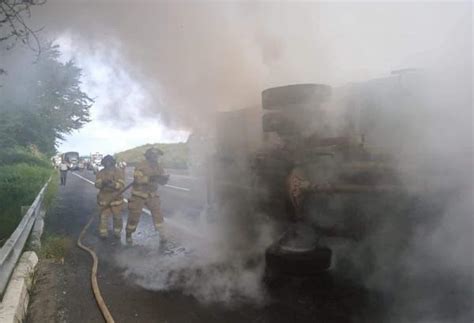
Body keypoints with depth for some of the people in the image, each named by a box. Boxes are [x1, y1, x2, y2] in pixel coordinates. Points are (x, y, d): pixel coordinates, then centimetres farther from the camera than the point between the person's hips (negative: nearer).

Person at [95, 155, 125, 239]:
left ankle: (117, 232, 25)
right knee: (103, 216, 2)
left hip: (116, 198, -1)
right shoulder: (101, 173, 1)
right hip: (104, 199, 1)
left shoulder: (119, 172, -4)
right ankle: (103, 233, 15)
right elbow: (97, 184, -9)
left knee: (117, 217, 8)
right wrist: (102, 183, -32)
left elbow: (122, 185, -15)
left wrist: (113, 184, -34)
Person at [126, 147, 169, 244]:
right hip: (139, 195, -4)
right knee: (134, 215, 4)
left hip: (152, 195, 4)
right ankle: (129, 234, 24)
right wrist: (150, 178, -40)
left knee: (157, 213, -2)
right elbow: (137, 178, -30)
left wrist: (165, 178, -21)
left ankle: (162, 234, 6)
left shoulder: (158, 167, 1)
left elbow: (162, 181, 1)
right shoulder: (141, 166, -17)